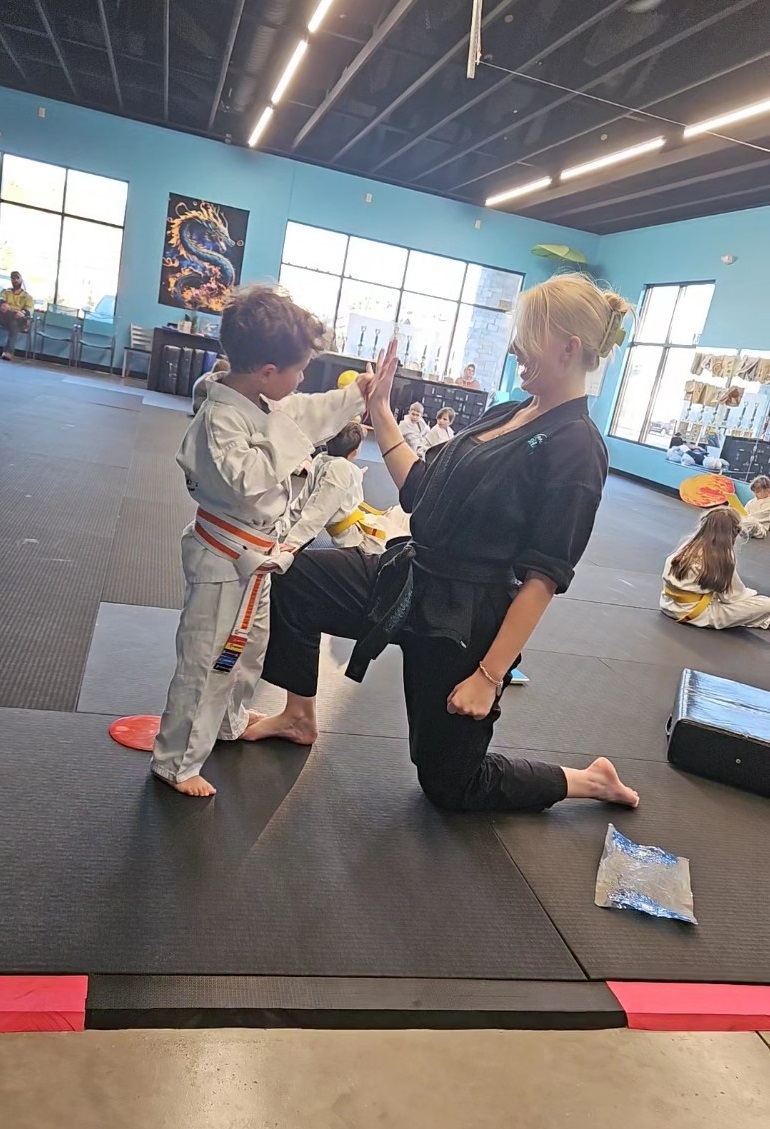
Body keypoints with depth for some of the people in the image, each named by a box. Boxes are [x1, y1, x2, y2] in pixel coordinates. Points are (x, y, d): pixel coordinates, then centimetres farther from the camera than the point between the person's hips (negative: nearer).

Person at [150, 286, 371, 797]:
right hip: (226, 559, -10)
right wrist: (284, 440, -30)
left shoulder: (268, 403, 2)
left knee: (250, 645, 27)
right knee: (208, 660, 1)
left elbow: (312, 414, 18)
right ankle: (177, 761, 17)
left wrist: (358, 394, 13)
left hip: (256, 554, 10)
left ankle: (232, 720, 50)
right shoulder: (222, 415, -27)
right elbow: (245, 478, -36)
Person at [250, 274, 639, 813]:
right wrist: (381, 411, 6)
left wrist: (489, 675, -20)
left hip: (463, 623, -8)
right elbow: (419, 489, 10)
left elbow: (544, 577, -20)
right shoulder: (507, 415, 6)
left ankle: (593, 780, 29)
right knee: (295, 579, 5)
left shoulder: (576, 449, -19)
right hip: (411, 577, 8)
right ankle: (300, 717, 24)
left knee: (451, 783, 9)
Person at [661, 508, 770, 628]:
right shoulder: (723, 559, -16)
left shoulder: (689, 545, 1)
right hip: (696, 614, -7)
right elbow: (733, 596, -7)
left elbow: (668, 575, 4)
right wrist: (751, 593, 15)